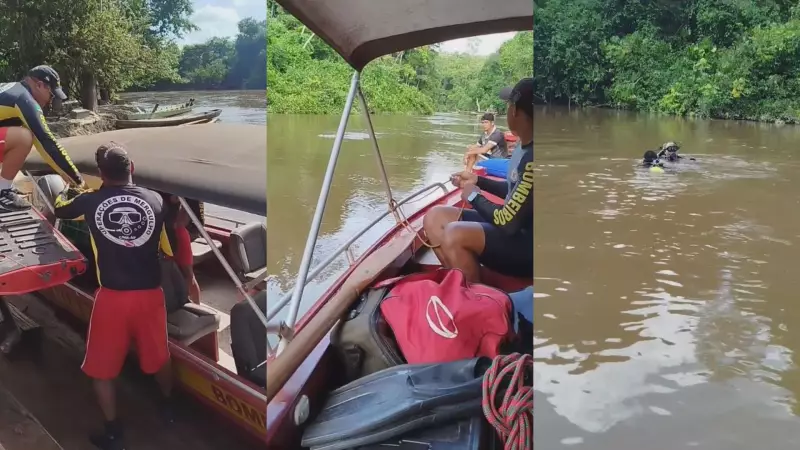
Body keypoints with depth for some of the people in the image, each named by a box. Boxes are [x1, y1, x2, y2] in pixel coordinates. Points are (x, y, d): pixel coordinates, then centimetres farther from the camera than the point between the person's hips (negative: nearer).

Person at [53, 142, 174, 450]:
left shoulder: (90, 201, -5)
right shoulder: (156, 201, -2)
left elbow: (59, 209, 20)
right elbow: (167, 250, 10)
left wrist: (68, 191, 40)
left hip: (112, 296, -2)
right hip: (150, 294, 2)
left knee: (101, 367, 16)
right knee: (158, 355, 23)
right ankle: (168, 406, 44)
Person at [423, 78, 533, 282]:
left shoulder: (532, 160, -26)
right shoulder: (524, 148, 4)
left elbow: (508, 222, -25)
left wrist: (474, 196, -9)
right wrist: (478, 180, 10)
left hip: (527, 244, -10)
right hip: (516, 227, 10)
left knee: (454, 235, -31)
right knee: (435, 217, 4)